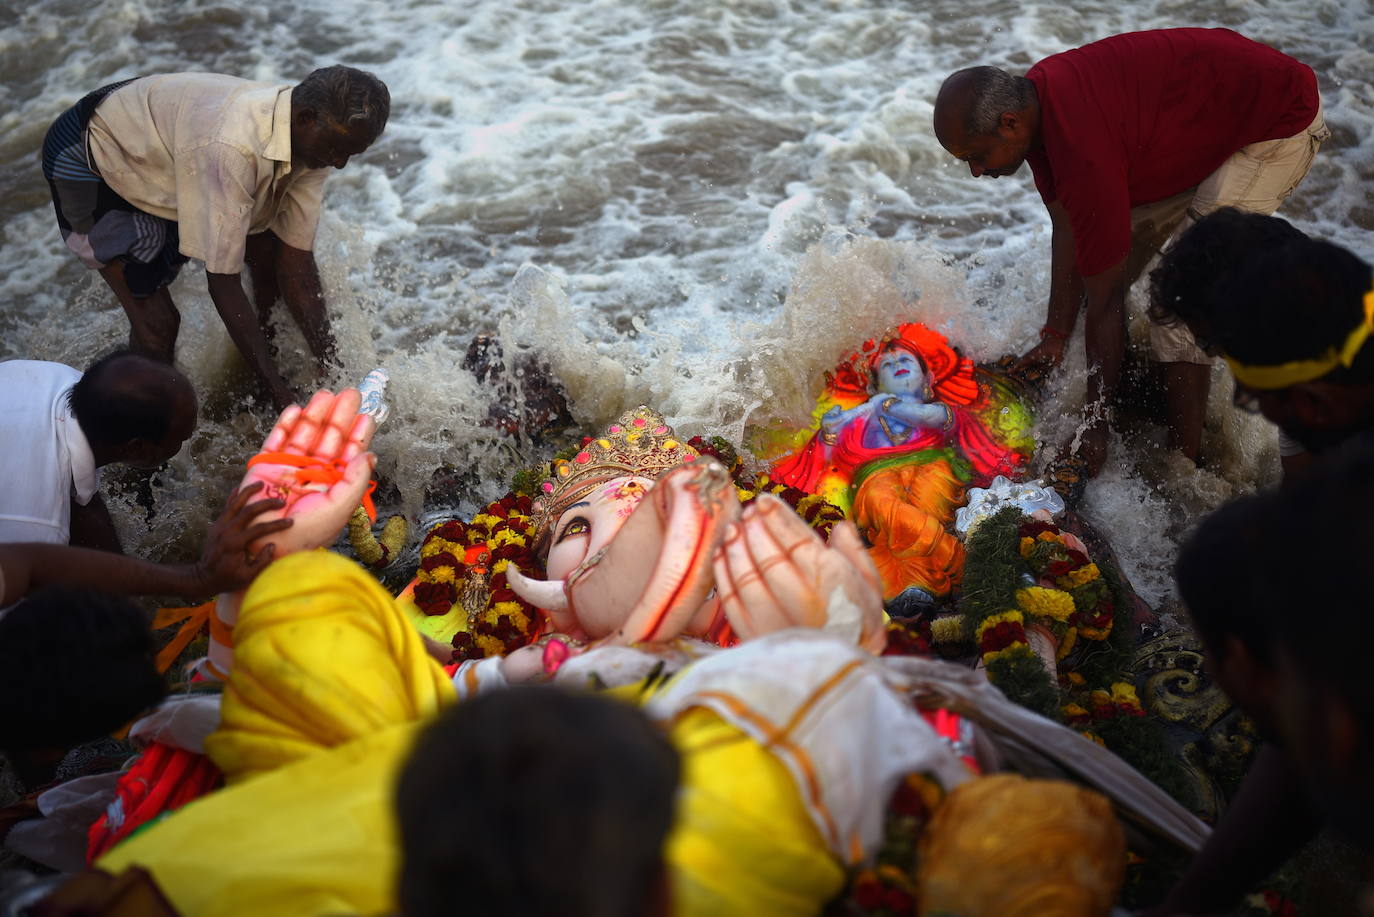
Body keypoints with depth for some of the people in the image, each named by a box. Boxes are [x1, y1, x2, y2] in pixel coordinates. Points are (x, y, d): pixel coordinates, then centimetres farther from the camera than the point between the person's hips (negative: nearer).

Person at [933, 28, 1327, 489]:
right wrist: (1055, 338, 3)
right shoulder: (1031, 98, -9)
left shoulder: (1083, 152, -36)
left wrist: (1094, 429, -21)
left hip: (1279, 123, -10)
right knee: (1113, 257, 11)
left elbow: (1104, 304, -30)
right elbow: (1067, 228, 0)